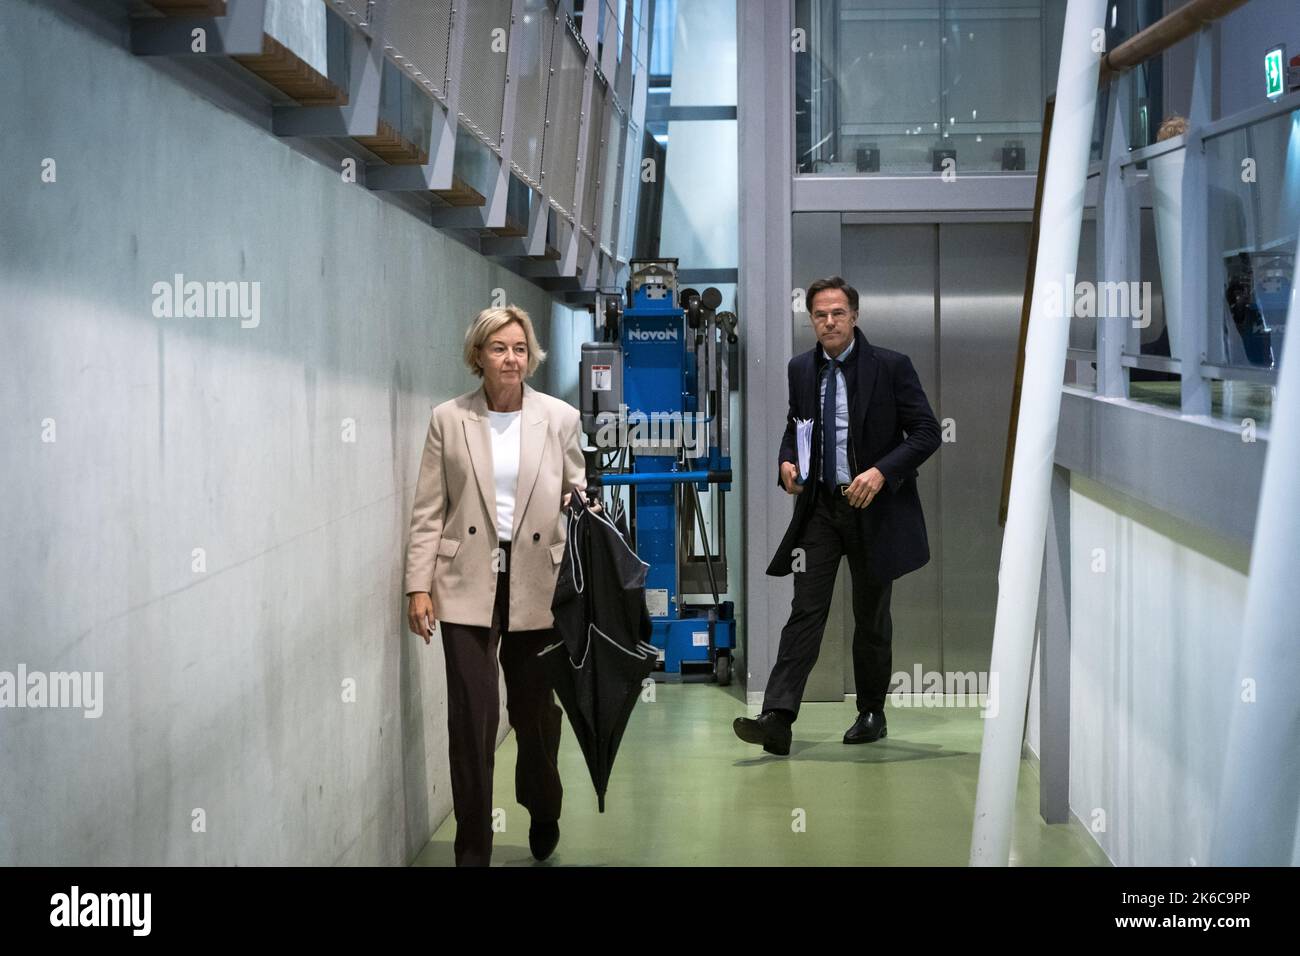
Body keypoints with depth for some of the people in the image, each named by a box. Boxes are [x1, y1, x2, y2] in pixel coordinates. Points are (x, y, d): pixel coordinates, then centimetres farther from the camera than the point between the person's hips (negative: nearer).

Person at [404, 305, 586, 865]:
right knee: (471, 718, -3)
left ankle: (542, 815, 40)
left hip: (537, 585, 1)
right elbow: (429, 511, 1)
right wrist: (419, 585, -4)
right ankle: (472, 849, 10)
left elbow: (577, 496, 8)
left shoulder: (560, 419, 2)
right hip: (468, 585, -1)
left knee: (536, 711, 11)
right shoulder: (449, 420, 1)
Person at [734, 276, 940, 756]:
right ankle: (777, 719, -16)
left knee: (871, 617, 10)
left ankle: (871, 715, 25)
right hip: (819, 505, 3)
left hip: (873, 506, -3)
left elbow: (926, 432, -8)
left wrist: (881, 472, -21)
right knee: (806, 610, -7)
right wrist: (787, 461, 0)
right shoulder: (801, 368, 6)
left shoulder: (891, 366, -8)